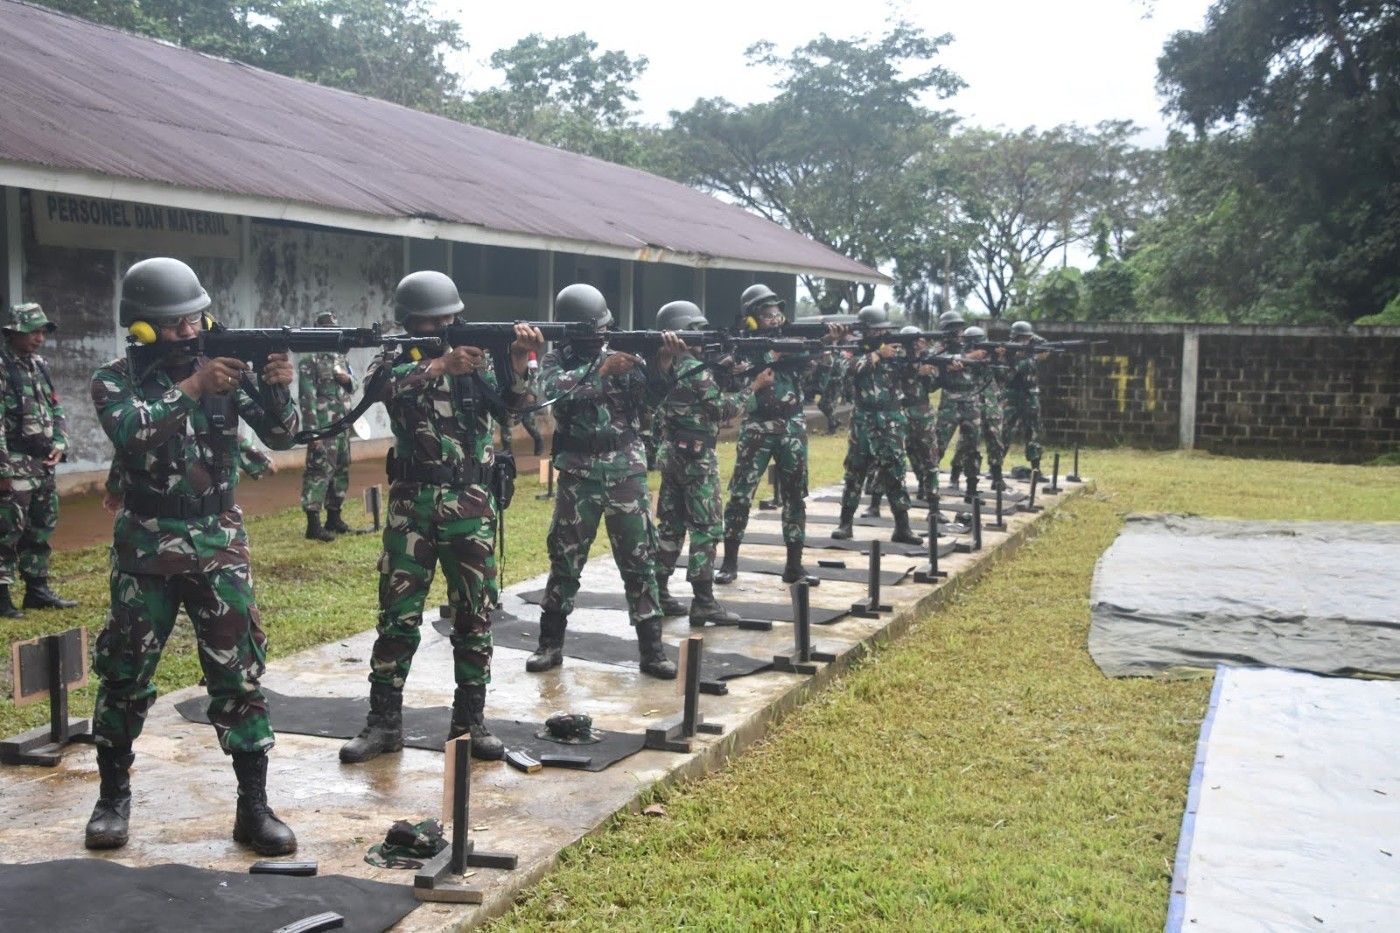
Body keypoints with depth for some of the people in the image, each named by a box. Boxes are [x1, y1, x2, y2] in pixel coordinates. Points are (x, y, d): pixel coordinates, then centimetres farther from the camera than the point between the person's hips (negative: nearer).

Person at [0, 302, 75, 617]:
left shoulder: (39, 365, 13)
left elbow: (55, 409, 20)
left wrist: (59, 444, 4)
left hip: (43, 464, 8)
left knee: (41, 530, 14)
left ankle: (37, 589, 23)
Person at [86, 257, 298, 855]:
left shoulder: (228, 366, 0)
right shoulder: (115, 381, -4)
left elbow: (279, 437, -4)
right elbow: (134, 434, -24)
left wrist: (278, 389, -23)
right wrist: (192, 388, -30)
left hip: (219, 544, 1)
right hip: (146, 549, -1)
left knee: (239, 675, -2)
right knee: (124, 676, 8)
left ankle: (253, 807, 4)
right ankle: (113, 797, 25)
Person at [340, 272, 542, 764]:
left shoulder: (476, 359, 5)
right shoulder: (393, 363, 2)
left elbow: (508, 405, -10)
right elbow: (385, 387, -22)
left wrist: (518, 363, -29)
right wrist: (439, 365, -35)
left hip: (472, 506, 1)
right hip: (412, 505, -1)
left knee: (474, 616, 5)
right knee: (398, 615, 1)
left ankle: (470, 719, 16)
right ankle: (384, 721, 10)